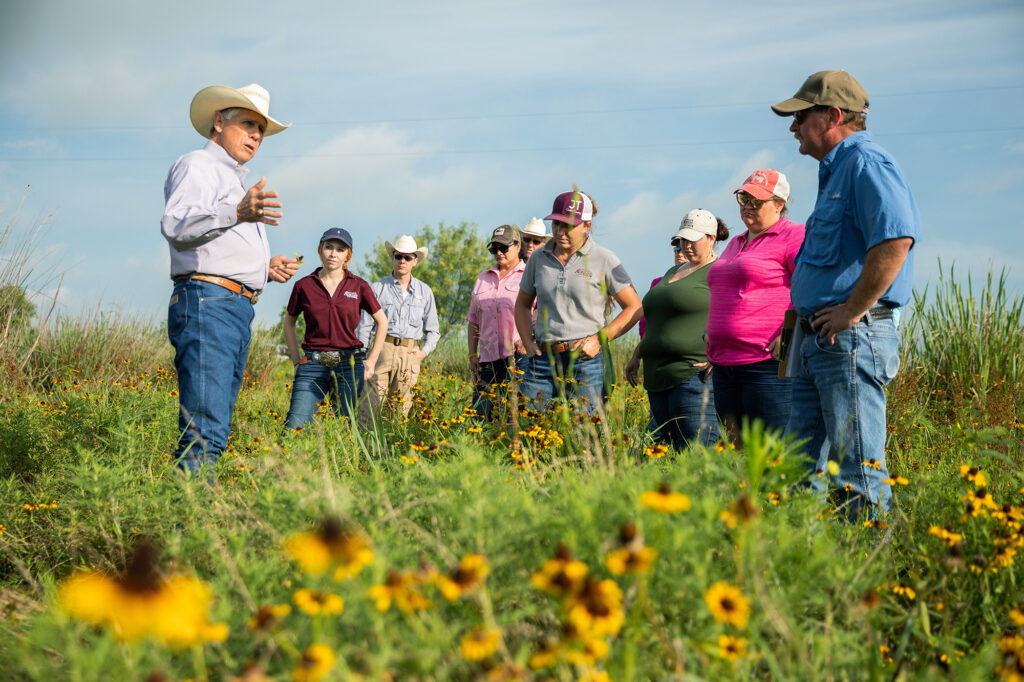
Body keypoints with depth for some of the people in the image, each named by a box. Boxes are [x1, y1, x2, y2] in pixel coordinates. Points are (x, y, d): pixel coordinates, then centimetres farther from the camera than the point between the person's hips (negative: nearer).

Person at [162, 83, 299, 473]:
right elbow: (175, 227, -19)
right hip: (206, 303, -10)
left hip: (237, 309, 10)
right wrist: (236, 214, -34)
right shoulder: (198, 166, 0)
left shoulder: (236, 180, 30)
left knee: (215, 428, 7)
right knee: (205, 429, -20)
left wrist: (267, 268, 16)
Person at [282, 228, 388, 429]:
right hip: (313, 365, 0)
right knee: (295, 429, -11)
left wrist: (371, 361, 9)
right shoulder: (304, 285, 5)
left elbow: (382, 322, 15)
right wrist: (296, 361, 13)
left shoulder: (359, 286, 4)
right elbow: (289, 322, 20)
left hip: (349, 365, 0)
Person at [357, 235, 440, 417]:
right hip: (383, 349, -2)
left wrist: (424, 351, 4)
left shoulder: (425, 291, 16)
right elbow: (365, 325, 7)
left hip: (410, 355, 2)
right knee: (371, 408, -12)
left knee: (400, 412, -1)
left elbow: (433, 330, 22)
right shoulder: (378, 288, 8)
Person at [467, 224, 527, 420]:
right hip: (487, 358, 5)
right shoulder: (483, 279, 20)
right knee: (480, 414, -2)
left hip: (518, 355, -5)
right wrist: (472, 355, 14)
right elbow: (473, 321, 22)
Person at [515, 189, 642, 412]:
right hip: (543, 360, 3)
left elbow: (635, 308, 2)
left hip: (586, 362, -3)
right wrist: (528, 343, 9)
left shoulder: (604, 260, 0)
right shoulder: (538, 259, 11)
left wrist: (599, 339, -8)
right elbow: (522, 304, 24)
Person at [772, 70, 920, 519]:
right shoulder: (835, 172, 22)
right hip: (820, 344, 11)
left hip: (853, 341, -11)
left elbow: (895, 241, -26)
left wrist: (852, 312, -21)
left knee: (857, 469, -8)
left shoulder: (866, 164, -11)